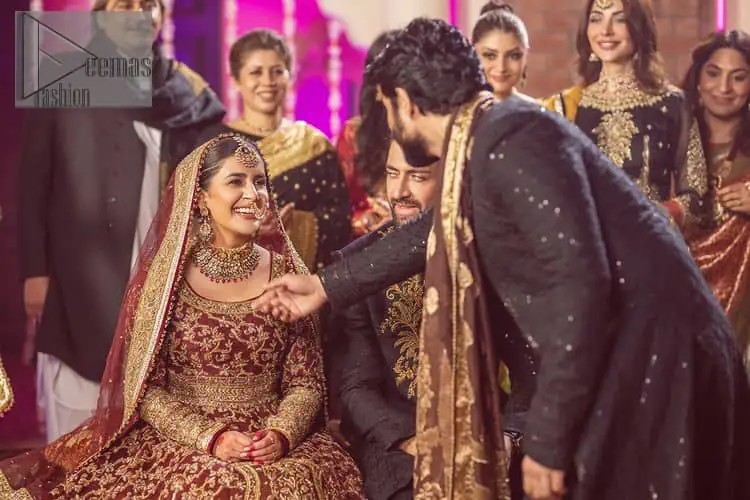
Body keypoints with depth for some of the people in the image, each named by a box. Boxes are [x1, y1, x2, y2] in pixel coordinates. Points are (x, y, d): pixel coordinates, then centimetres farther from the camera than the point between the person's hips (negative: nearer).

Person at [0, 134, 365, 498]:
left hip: (270, 438, 1)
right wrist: (210, 437, -15)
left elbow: (306, 382, 4)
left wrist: (281, 435, -15)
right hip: (178, 438, -1)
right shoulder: (164, 276, -1)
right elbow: (145, 388, -2)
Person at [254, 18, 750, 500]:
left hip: (654, 367, -9)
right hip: (617, 365, 9)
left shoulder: (510, 140, -17)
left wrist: (548, 442, -21)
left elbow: (581, 282, -25)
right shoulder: (485, 143, 13)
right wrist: (326, 286, 40)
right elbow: (436, 233, 31)